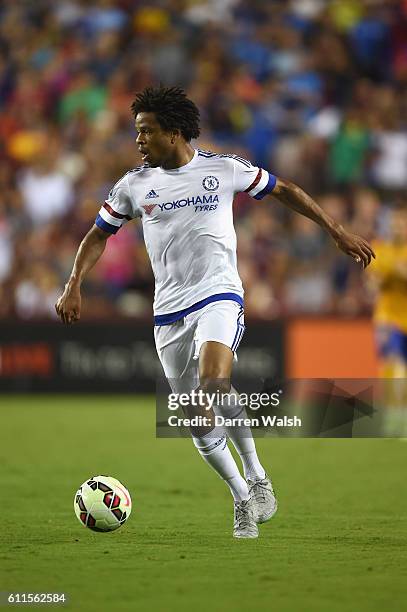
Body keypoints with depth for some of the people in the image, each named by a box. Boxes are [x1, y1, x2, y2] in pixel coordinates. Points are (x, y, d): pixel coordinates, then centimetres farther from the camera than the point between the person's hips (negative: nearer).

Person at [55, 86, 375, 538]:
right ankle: (243, 500, 22)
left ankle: (256, 477, -13)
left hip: (218, 296, -4)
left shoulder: (224, 169, -2)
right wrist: (74, 286, 1)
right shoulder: (134, 185, 4)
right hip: (168, 311, 4)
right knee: (198, 421, 4)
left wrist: (337, 232, 10)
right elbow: (99, 234, 15)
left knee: (213, 382, -30)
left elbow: (283, 190, 10)